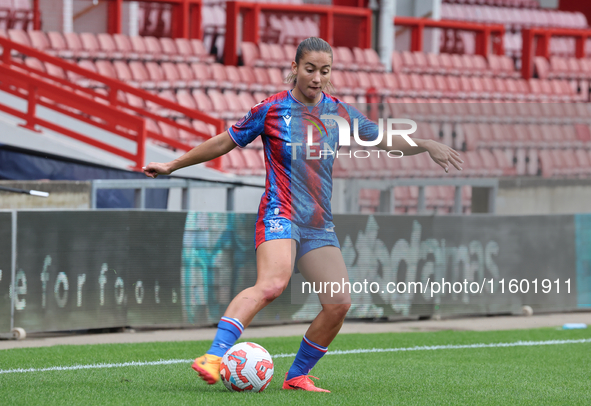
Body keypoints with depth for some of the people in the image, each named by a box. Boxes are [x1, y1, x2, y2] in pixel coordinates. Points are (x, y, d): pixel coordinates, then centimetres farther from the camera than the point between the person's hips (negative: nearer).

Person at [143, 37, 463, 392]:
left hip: (319, 225, 6)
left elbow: (384, 140, 20)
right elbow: (225, 142, 9)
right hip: (280, 216, -5)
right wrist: (173, 165, 13)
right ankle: (214, 357, -40)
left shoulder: (339, 112, 9)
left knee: (340, 303, -7)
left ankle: (298, 376, 10)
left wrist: (427, 145, 6)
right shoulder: (272, 109, -2)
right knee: (272, 283, -32)